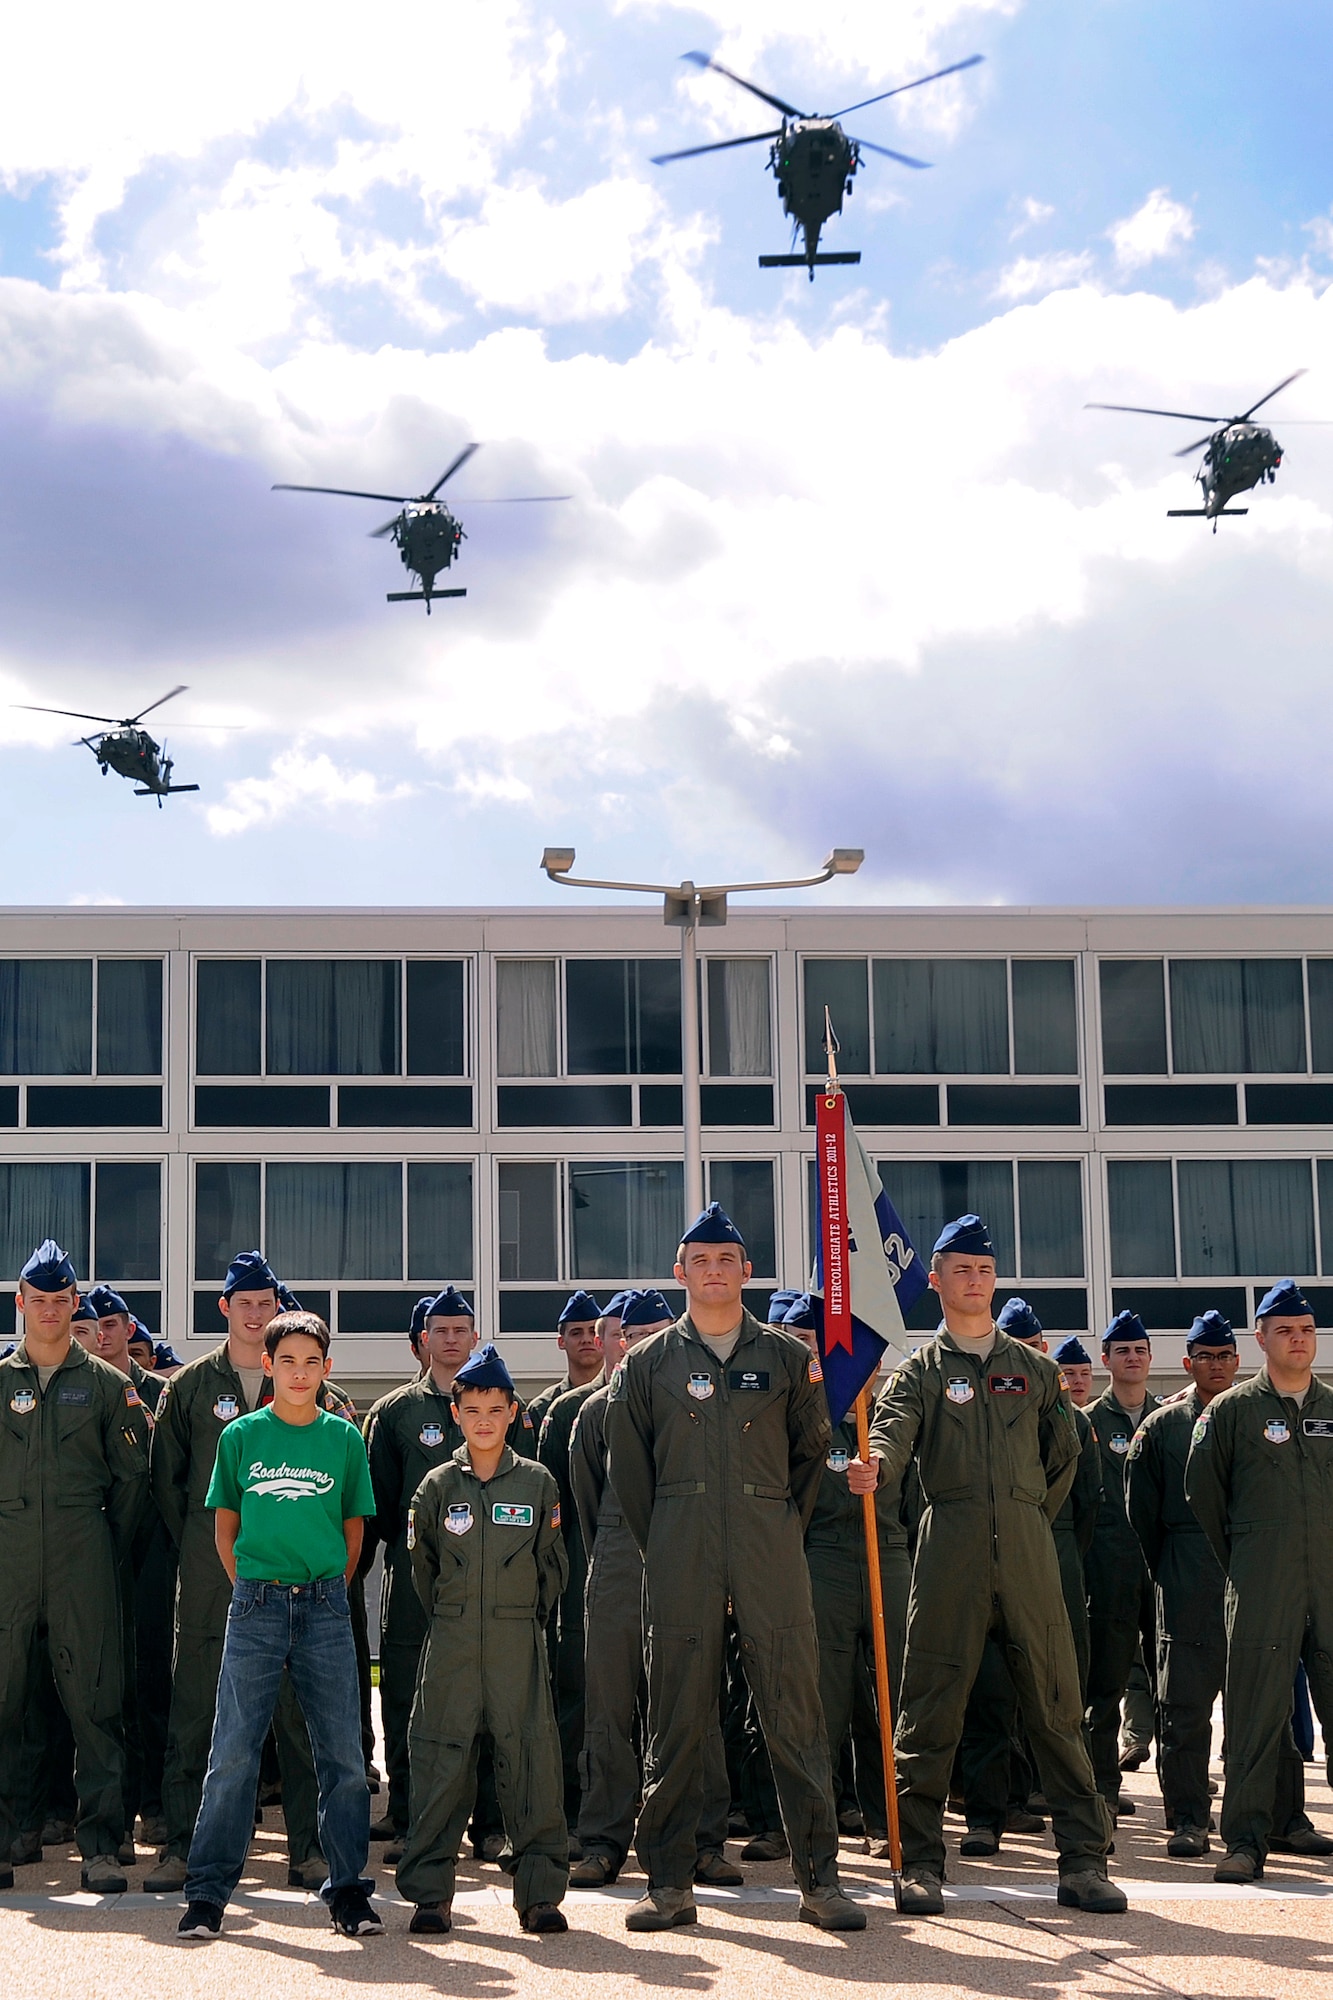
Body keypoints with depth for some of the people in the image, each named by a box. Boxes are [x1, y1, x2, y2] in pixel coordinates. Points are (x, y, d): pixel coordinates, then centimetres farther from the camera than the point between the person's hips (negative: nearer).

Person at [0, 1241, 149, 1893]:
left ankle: (101, 1846, -1)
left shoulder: (107, 1385, 9)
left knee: (92, 1699, -4)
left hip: (81, 1557, -1)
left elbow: (132, 1475, 9)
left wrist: (114, 1550, 4)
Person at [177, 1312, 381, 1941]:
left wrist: (329, 1593, 7)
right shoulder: (242, 1435, 4)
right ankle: (207, 1892, 5)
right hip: (256, 1605, -1)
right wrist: (252, 1594, 4)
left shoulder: (345, 1438, 6)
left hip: (325, 1606, 1)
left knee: (342, 1752, 2)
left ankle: (348, 1889, 10)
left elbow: (354, 1529, 13)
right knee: (233, 1752, -1)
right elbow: (224, 1524, 10)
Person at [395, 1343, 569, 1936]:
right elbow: (422, 1565, 14)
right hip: (450, 1644, 0)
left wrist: (528, 1615, 10)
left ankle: (540, 1891, 4)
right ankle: (430, 1892, 7)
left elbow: (551, 1564, 12)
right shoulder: (437, 1485, 5)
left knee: (530, 1756, -2)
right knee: (441, 1757, 0)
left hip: (519, 1641, 0)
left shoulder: (537, 1484, 5)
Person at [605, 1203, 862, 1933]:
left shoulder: (788, 1357, 10)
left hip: (771, 1555, 0)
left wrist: (783, 1530, 11)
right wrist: (662, 1547, 9)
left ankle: (819, 1879, 3)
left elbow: (811, 1451, 16)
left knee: (795, 1716, -2)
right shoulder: (647, 1364, 9)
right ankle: (669, 1884, 7)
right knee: (677, 1718, 1)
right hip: (681, 1564, 0)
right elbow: (630, 1470, 12)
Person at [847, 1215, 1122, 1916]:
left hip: (1028, 1549, 2)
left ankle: (1083, 1860, 4)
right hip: (950, 1552, -2)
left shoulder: (1033, 1368, 17)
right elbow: (893, 1432, -12)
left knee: (1055, 1705, 1)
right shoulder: (920, 1371, 8)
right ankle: (921, 1862, 4)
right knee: (931, 1706, -2)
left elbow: (1063, 1453, 25)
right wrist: (874, 1465, -34)